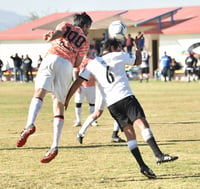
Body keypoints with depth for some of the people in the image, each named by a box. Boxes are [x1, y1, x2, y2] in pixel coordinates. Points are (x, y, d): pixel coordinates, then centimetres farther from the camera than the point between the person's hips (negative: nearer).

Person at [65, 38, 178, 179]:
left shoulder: (93, 64, 19)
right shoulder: (119, 56, 11)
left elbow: (78, 82, 15)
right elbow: (138, 61, 27)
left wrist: (67, 99, 20)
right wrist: (138, 46, 42)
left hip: (111, 104, 4)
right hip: (126, 97, -4)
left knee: (129, 132, 2)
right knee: (142, 122, -16)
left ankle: (143, 166, -9)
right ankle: (159, 155, -34)